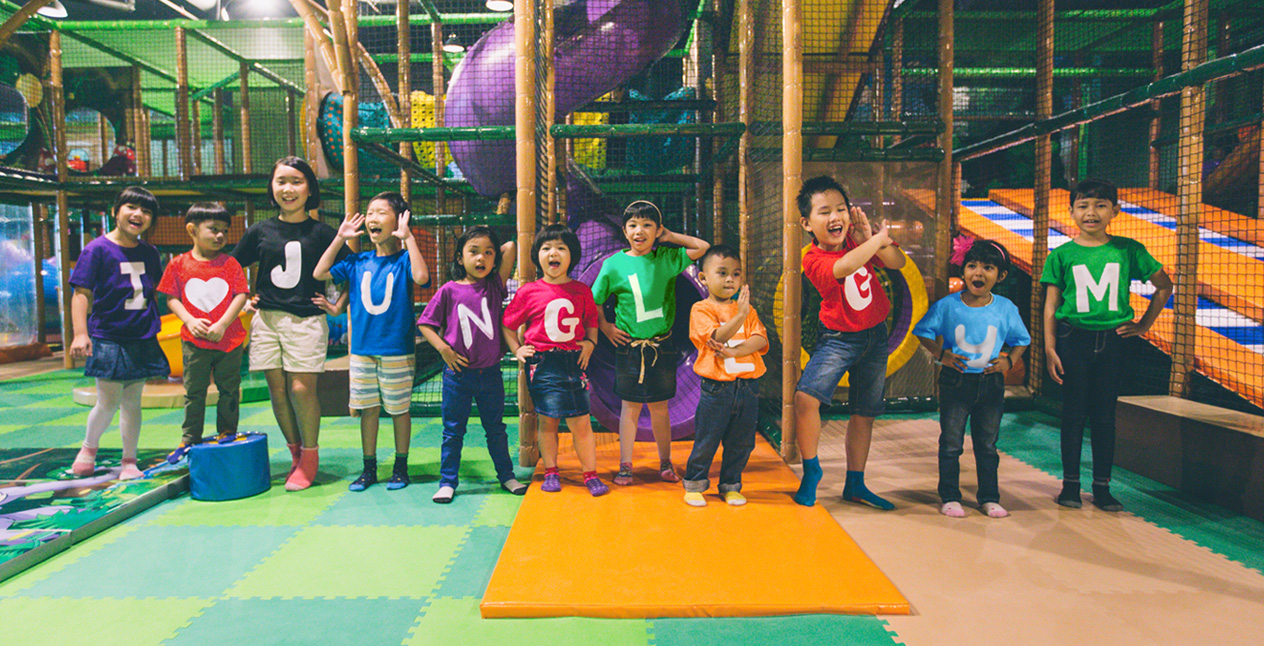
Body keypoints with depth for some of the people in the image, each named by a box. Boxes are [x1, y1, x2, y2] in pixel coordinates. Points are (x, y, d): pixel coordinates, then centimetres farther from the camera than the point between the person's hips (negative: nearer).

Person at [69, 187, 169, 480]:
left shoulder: (149, 252, 8)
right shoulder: (97, 249, -6)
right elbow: (82, 292, -8)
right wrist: (80, 332, -16)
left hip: (142, 339, 4)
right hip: (108, 337, -4)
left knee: (132, 402, 9)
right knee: (109, 402, -1)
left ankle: (129, 461, 19)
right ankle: (88, 448, 26)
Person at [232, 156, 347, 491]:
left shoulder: (321, 233, 1)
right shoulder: (259, 231, 8)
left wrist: (337, 306, 5)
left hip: (307, 320, -3)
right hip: (267, 319, 3)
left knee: (301, 388, -8)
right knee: (277, 389, 3)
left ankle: (310, 458, 9)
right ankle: (295, 454, 17)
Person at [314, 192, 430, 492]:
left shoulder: (404, 259, -6)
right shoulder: (358, 261, 8)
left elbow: (421, 277, -26)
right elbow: (320, 273, 7)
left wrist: (407, 237, -20)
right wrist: (340, 239, 5)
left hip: (397, 351, -4)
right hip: (362, 349, 4)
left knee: (398, 409, 7)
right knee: (368, 408, 11)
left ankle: (400, 467, 21)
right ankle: (369, 469, 23)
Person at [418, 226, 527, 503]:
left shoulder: (495, 287, 0)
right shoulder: (449, 290, -4)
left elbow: (511, 247, -4)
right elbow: (425, 324, 1)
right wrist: (443, 349, -8)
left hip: (490, 374, 2)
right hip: (458, 374, -2)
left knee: (495, 428, 15)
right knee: (453, 431, 9)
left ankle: (506, 475, 29)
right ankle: (448, 482, 20)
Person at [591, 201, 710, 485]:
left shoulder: (667, 258, 1)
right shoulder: (613, 264, -2)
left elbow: (703, 248, -3)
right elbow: (595, 300, 9)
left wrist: (670, 237, 0)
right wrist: (605, 327, 2)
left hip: (661, 346, 1)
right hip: (628, 346, -1)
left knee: (660, 406, 11)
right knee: (630, 405, 7)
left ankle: (665, 463, 25)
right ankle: (625, 465, 18)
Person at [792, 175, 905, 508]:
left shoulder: (857, 238, -4)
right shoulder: (813, 259, -20)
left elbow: (898, 263, -7)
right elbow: (843, 268, -40)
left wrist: (870, 238, -23)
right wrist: (880, 238, -29)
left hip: (875, 336, 5)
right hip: (838, 339, -5)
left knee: (864, 413, 13)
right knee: (805, 397, -24)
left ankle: (855, 485, 29)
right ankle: (811, 469, 1)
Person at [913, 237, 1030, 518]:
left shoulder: (1006, 308, 1)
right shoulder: (946, 305, -6)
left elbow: (1021, 340, 13)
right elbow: (924, 331, 3)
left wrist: (1009, 361, -2)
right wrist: (940, 354, -10)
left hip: (991, 382, 2)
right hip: (955, 381, -2)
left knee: (987, 444, 12)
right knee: (951, 443, 4)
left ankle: (989, 498, 24)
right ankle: (949, 497, 14)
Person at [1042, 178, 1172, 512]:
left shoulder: (1128, 250, 3)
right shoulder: (1061, 255, 0)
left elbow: (1164, 285, 15)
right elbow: (1051, 305, 1)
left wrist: (1144, 324, 9)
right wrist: (1050, 348, -5)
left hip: (1111, 341, 1)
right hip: (1073, 339, -1)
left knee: (1105, 414, 7)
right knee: (1074, 413, 4)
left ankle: (1102, 487, 16)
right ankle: (1071, 484, 13)